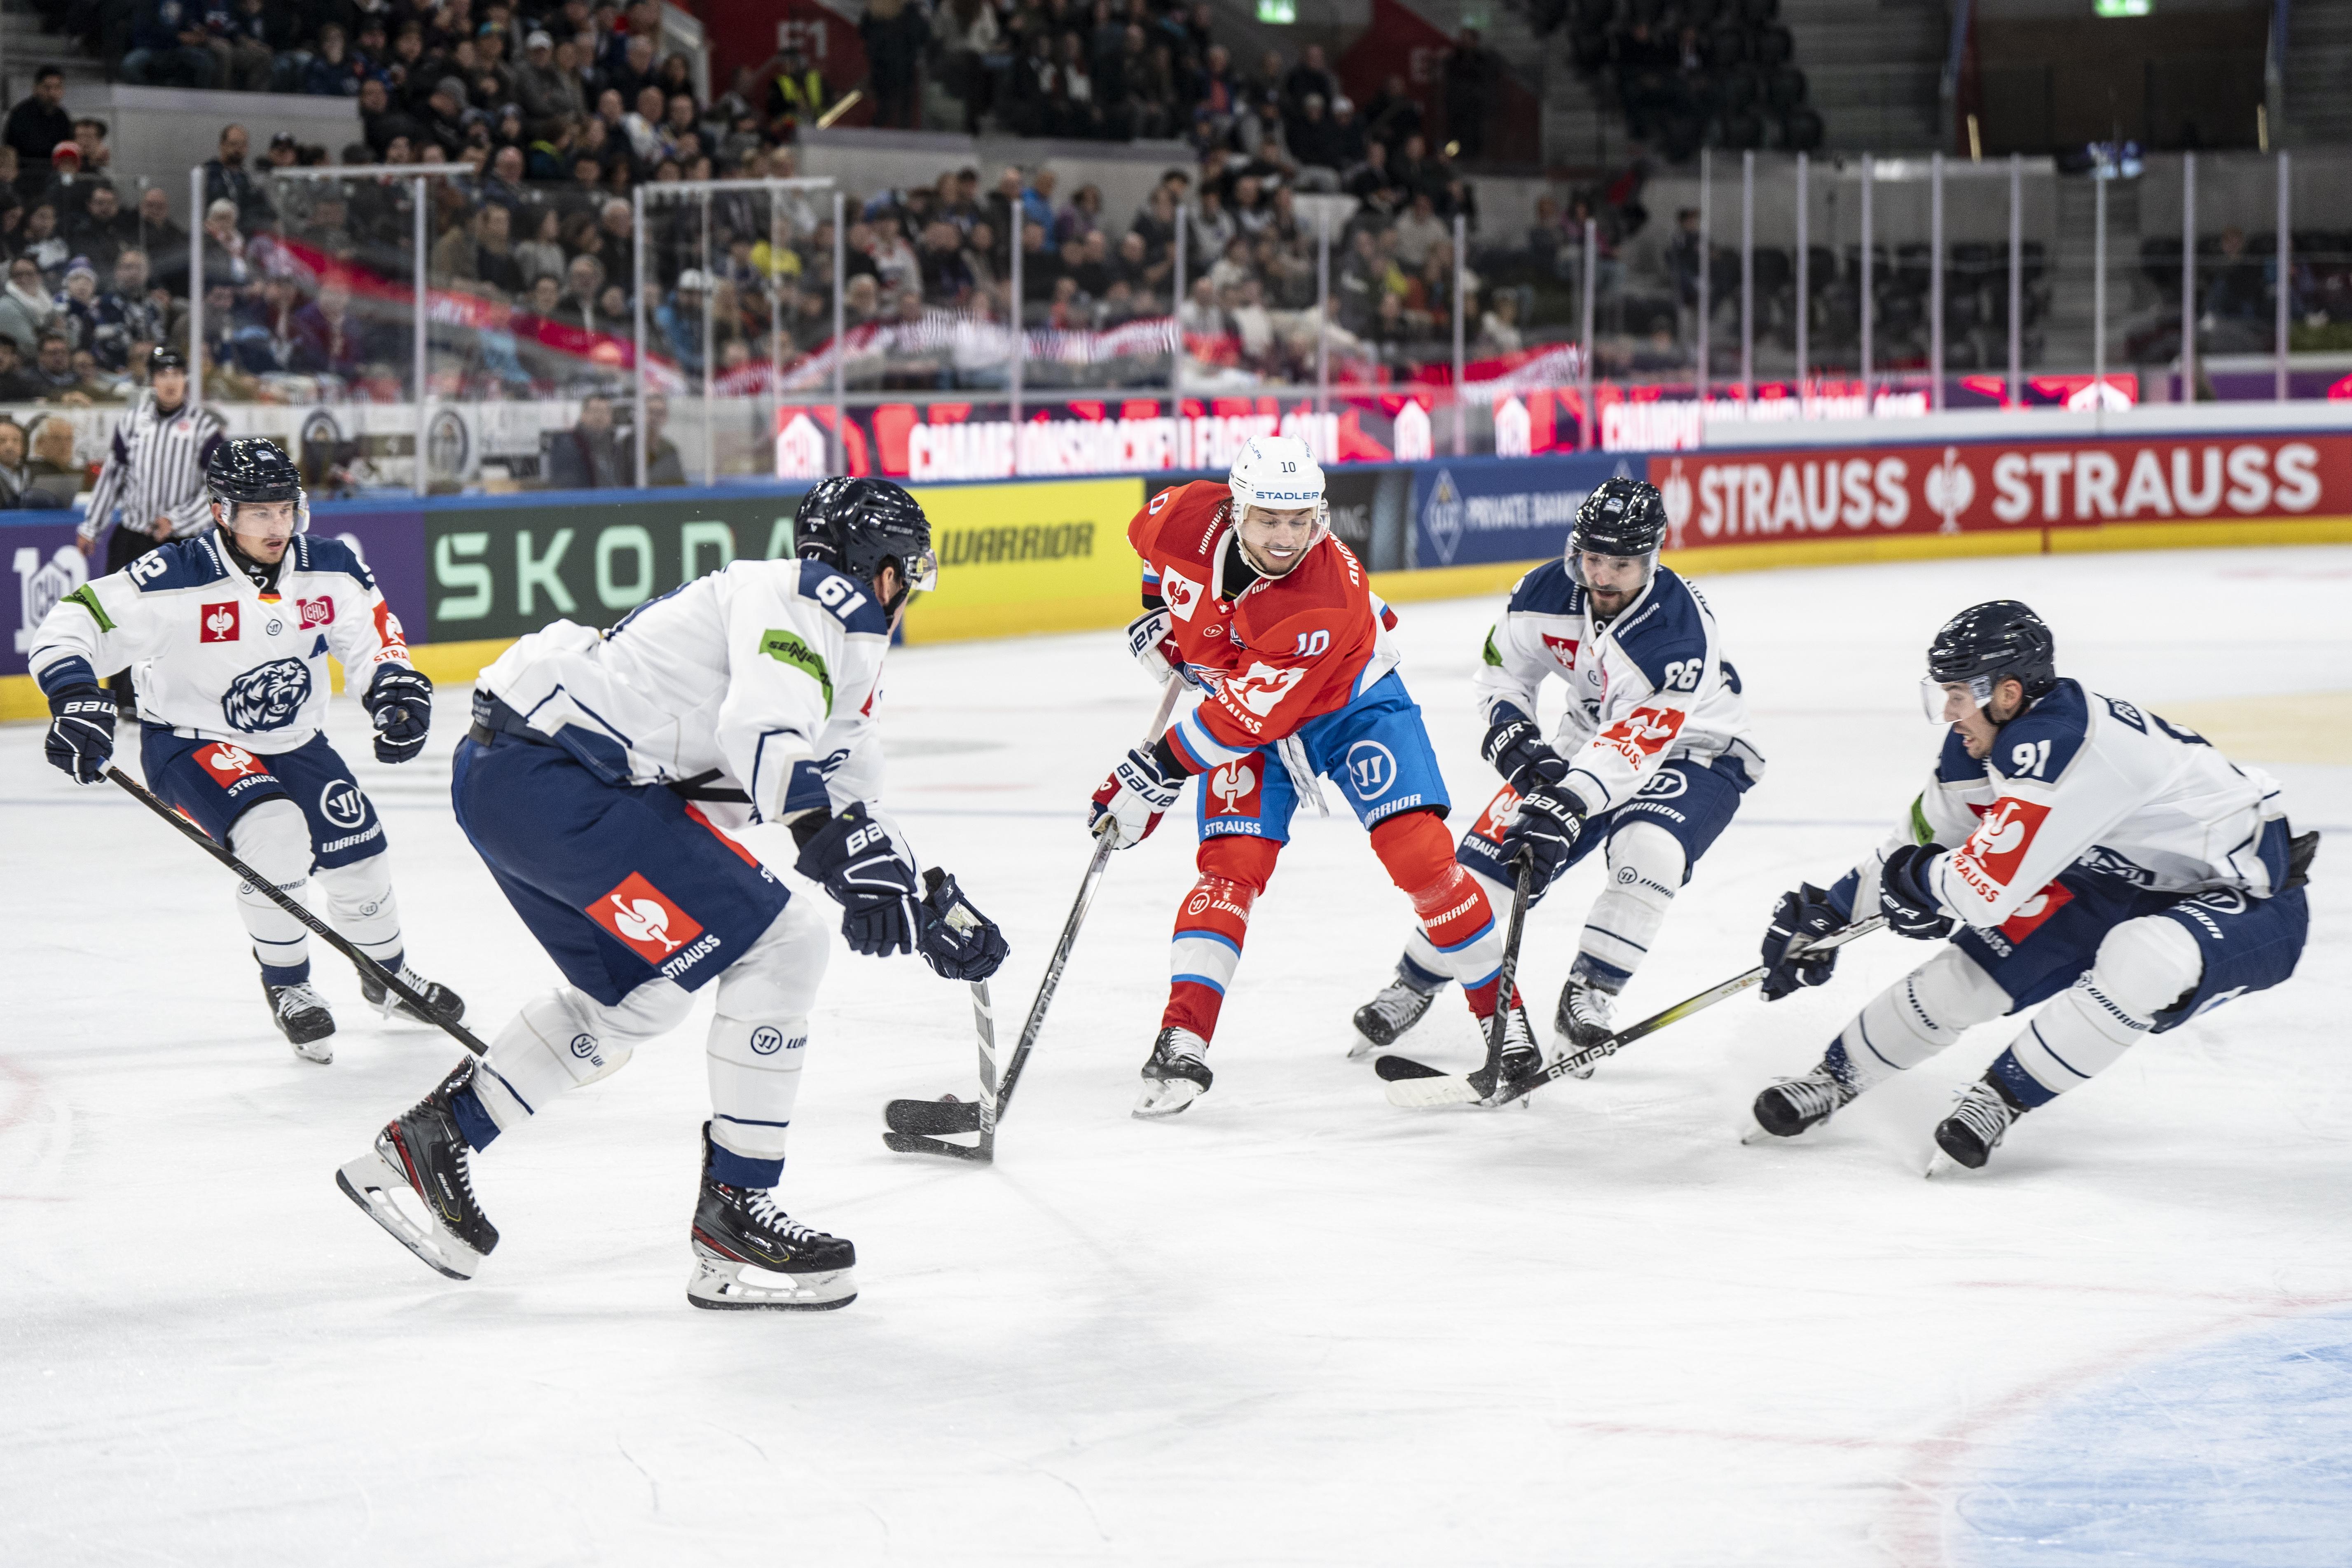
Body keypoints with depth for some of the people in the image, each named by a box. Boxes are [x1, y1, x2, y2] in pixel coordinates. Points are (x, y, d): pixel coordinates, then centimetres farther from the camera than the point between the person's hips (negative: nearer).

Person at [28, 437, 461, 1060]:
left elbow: (372, 631, 0)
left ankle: (387, 974, 37)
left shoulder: (329, 567, -12)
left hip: (292, 741, 5)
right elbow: (72, 624, -26)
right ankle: (287, 985, -6)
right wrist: (77, 697, -41)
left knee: (358, 853, 5)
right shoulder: (175, 579, -27)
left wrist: (397, 688, -20)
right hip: (190, 744, -5)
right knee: (275, 834, -30)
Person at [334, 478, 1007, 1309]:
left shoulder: (833, 649, 25)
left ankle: (428, 1142, 32)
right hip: (553, 779, -11)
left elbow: (846, 804, 29)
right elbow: (764, 734, -25)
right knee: (780, 948, -9)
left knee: (630, 991, 27)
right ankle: (734, 1217, -4)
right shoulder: (818, 600, -6)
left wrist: (934, 908, 21)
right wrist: (840, 844, -30)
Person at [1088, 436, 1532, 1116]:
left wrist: (1157, 773, -32)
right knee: (1231, 865, -14)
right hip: (1245, 707, 4)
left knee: (1420, 854, -15)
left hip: (1352, 703, -3)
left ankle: (1503, 1012, 2)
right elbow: (1153, 533, 5)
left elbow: (1247, 719, -36)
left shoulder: (1326, 604, -38)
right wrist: (1160, 609, 6)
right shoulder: (1191, 517, -24)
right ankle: (1182, 1043, -17)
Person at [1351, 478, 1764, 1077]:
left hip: (1696, 752, -5)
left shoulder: (1679, 630, -34)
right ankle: (1415, 981, 13)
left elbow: (1637, 742, -41)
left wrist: (1567, 804, -51)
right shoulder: (1548, 593, -17)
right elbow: (1503, 672, 0)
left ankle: (1589, 998, -21)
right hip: (1589, 741, 5)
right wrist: (1514, 732, -20)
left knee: (1647, 845, -34)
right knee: (1493, 848, -7)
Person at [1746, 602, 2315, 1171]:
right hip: (2121, 883, 9)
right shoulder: (1980, 743, -6)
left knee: (2141, 961, -37)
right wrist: (1826, 915, 12)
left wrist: (1912, 877, -12)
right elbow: (1921, 840, 12)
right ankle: (1835, 1077, 22)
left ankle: (2002, 1096, -18)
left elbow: (1984, 888, -33)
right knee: (1970, 969, 2)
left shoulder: (2059, 745, -34)